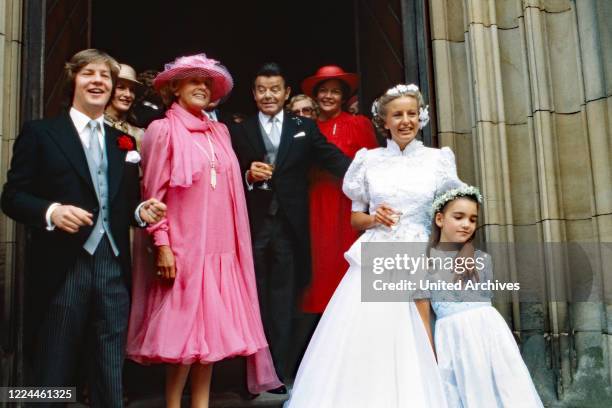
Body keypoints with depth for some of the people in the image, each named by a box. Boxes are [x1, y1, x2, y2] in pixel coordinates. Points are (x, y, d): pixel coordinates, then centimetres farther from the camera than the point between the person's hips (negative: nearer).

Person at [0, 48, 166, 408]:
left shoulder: (124, 142, 15)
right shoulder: (40, 132, 4)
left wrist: (142, 211, -5)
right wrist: (51, 211, -20)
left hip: (113, 269, 4)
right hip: (62, 269, -3)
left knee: (111, 378, 12)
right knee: (52, 376, 8)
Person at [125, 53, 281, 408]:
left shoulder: (220, 132, 14)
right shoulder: (164, 130, -3)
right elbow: (154, 192, -7)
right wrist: (162, 244, -13)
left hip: (219, 246, 6)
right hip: (184, 247, -5)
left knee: (212, 326, 8)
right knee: (184, 327, -3)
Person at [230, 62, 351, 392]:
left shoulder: (304, 127, 7)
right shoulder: (239, 131, 7)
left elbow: (336, 160, -5)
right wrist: (248, 176, -17)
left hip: (289, 226, 0)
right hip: (253, 226, 0)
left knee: (283, 302, 8)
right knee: (255, 301, 9)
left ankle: (279, 372, 17)